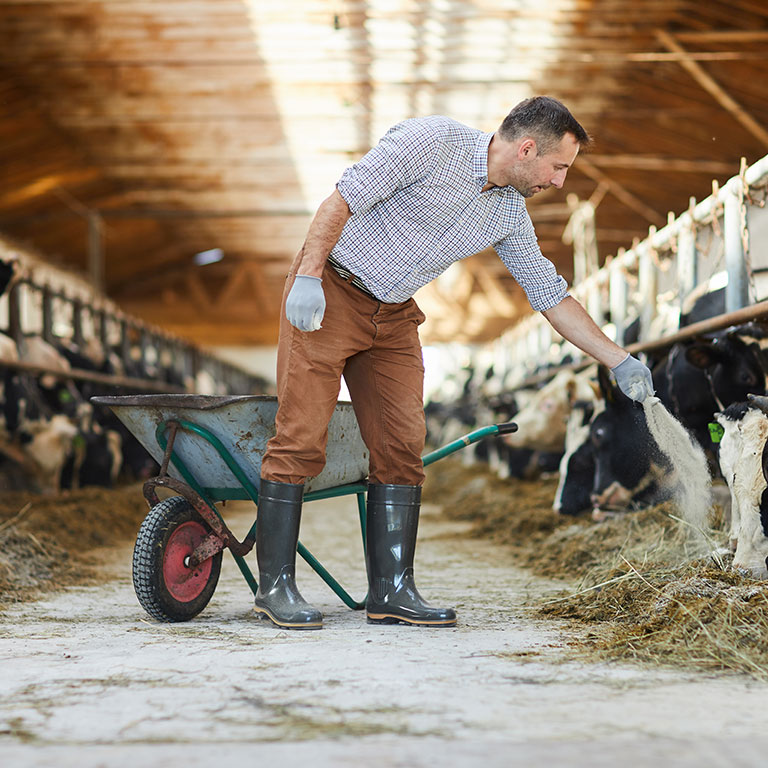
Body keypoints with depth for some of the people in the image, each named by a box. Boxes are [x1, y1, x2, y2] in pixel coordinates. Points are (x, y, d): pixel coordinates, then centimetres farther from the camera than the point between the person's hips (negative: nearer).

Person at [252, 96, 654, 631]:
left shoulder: (509, 213, 3)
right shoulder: (432, 140, -18)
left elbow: (550, 295, 10)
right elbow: (343, 200, -19)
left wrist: (619, 360, 9)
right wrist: (308, 275, -26)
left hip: (394, 316, 7)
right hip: (328, 292, -7)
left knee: (402, 447, 0)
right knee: (301, 440, -9)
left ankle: (391, 590, 5)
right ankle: (276, 585, -1)